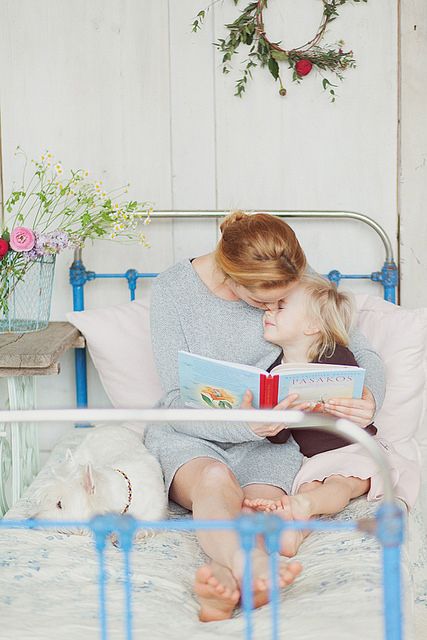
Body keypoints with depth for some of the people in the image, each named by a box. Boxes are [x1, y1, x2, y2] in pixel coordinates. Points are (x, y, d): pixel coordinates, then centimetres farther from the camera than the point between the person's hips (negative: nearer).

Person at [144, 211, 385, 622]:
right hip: (190, 436, -2)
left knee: (262, 507, -32)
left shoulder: (295, 282, -6)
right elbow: (177, 403, -15)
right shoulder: (173, 290, -13)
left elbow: (362, 353, 2)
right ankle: (254, 571, -66)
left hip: (267, 439, 2)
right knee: (214, 480, -38)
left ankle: (224, 579, -61)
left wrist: (369, 399, -23)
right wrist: (247, 424, -35)